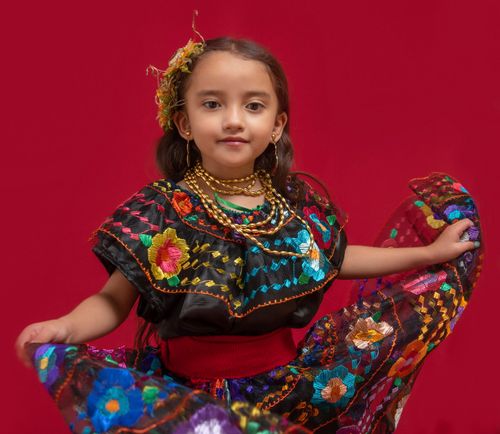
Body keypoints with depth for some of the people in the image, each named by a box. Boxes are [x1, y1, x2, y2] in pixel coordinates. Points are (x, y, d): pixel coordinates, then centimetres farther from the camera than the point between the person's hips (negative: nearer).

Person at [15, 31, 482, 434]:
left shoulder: (298, 200, 1)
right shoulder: (162, 209, -11)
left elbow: (338, 259, 16)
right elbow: (114, 298, -9)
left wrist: (428, 252, 18)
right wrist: (66, 326, -30)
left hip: (283, 376, 4)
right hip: (185, 384, -4)